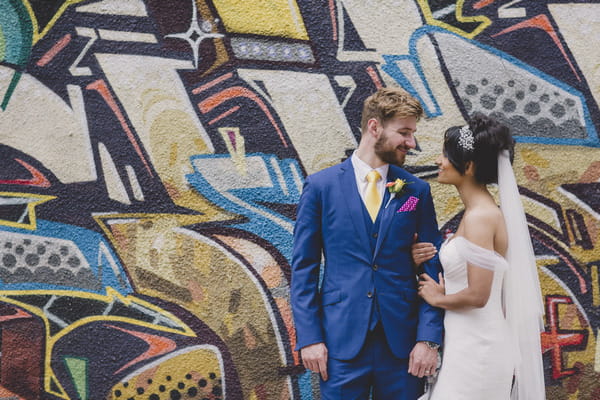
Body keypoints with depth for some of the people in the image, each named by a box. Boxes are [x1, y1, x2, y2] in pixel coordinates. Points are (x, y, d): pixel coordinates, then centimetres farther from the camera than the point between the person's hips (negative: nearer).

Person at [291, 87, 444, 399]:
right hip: (341, 339, -1)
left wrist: (429, 338, -4)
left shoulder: (417, 191, 4)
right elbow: (303, 268, 0)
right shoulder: (320, 186, -1)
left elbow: (432, 268, 4)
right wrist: (309, 337, -6)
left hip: (402, 342, 2)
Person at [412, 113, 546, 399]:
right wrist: (428, 261, 2)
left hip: (475, 346, -9)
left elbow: (477, 295, -24)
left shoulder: (480, 216, -20)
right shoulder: (477, 211, 9)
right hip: (466, 340, 9)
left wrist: (437, 298, -7)